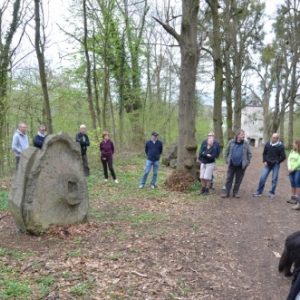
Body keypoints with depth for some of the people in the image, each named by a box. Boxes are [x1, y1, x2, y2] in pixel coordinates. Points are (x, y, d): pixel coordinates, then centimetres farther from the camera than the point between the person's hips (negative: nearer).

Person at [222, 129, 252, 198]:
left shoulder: (246, 144, -4)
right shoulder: (231, 142, -3)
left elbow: (249, 154, 3)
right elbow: (226, 152, 6)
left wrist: (247, 162, -1)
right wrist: (227, 160, 3)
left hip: (241, 166, 0)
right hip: (232, 165, 0)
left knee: (238, 180, 9)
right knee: (229, 179, 4)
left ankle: (235, 192, 21)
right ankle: (226, 192, 12)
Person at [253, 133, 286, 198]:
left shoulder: (280, 146, -7)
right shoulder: (267, 144, 2)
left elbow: (283, 157, -3)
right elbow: (264, 154, 13)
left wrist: (277, 162, -4)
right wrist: (264, 161, 2)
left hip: (276, 165, -2)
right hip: (267, 164, 3)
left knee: (274, 179, 4)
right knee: (262, 177, -3)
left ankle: (272, 193, 17)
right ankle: (259, 192, 6)